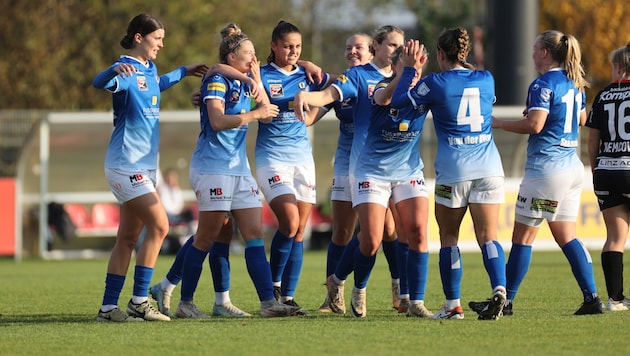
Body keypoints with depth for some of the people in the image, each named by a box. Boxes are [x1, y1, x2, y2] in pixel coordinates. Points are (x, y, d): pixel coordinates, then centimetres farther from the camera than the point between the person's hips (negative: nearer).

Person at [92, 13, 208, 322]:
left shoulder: (149, 70, 13)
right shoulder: (126, 70, -14)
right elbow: (99, 83, -37)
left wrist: (184, 72, 41)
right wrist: (116, 70, -57)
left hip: (144, 166, 9)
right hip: (126, 165, -9)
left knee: (128, 238, 7)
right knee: (159, 226, -15)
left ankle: (108, 307, 9)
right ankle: (139, 301, -12)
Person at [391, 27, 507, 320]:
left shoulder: (436, 83, -6)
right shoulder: (486, 80, 5)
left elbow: (397, 101, 5)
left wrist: (409, 69, 16)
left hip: (453, 170, -3)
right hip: (489, 167, 3)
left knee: (448, 237, 9)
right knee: (487, 235, -1)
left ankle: (453, 305, 9)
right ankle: (499, 289, -24)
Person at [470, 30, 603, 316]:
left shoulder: (543, 84, -13)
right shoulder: (575, 83, 13)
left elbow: (534, 125, -21)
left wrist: (499, 123, -10)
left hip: (545, 167, -8)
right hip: (572, 167, 8)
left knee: (522, 236, -2)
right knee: (566, 236, 11)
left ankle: (505, 301, 2)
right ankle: (591, 297, 3)